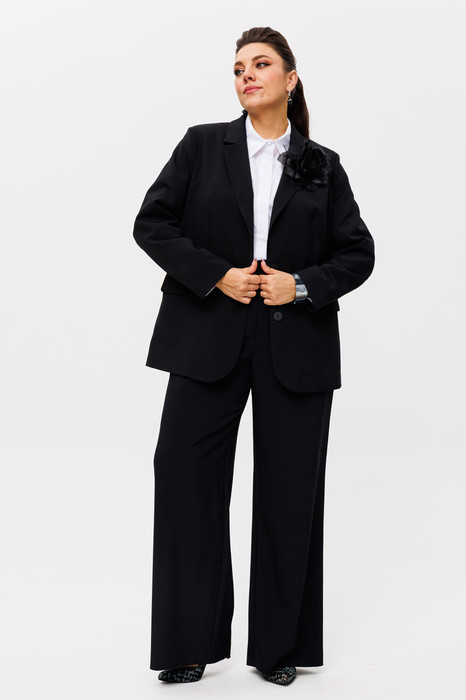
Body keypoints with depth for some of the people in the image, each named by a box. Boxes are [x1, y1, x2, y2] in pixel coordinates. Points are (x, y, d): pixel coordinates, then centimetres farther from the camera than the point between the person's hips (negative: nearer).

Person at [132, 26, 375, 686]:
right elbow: (152, 222, 1)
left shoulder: (323, 165, 9)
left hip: (295, 348, 1)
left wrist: (303, 284, -8)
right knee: (187, 482, -1)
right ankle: (189, 644, 13)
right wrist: (215, 274, -10)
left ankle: (280, 645, 20)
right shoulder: (202, 144, 7)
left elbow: (358, 253, 9)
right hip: (208, 337, 0)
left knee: (289, 494, 5)